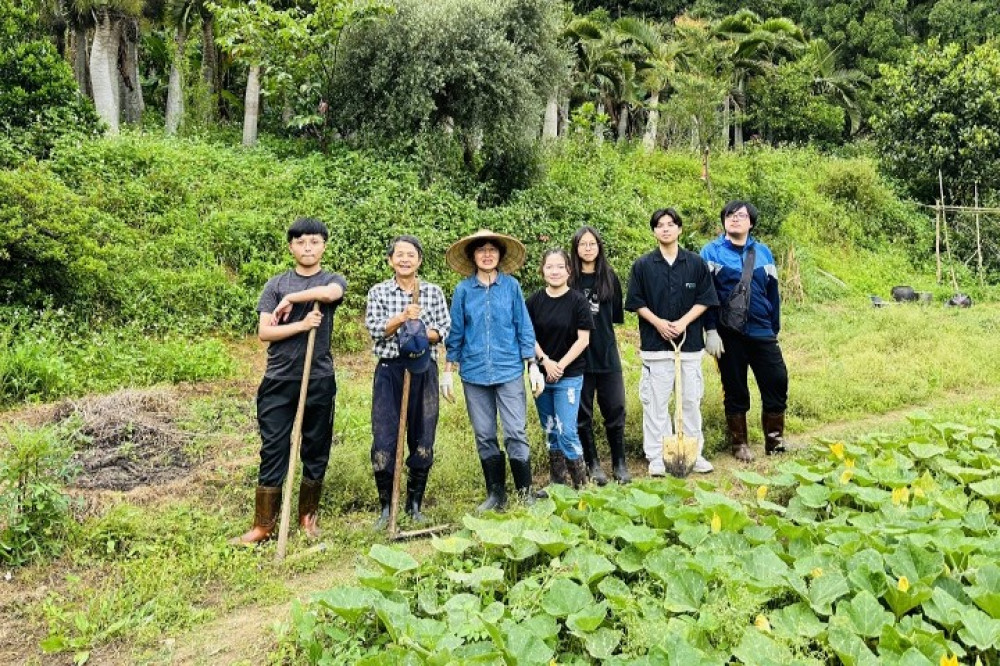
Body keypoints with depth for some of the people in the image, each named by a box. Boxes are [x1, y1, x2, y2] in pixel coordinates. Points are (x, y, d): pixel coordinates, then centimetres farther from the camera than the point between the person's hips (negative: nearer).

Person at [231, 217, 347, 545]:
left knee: (316, 451, 10)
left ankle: (308, 516, 26)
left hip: (319, 381, 0)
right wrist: (301, 324, -15)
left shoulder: (333, 280, 4)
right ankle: (263, 525, 12)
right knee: (273, 451, 3)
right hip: (279, 381, 0)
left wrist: (290, 299, -12)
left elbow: (330, 293, -23)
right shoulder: (276, 284, 6)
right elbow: (264, 332, -3)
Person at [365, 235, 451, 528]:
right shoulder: (378, 292, 5)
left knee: (423, 440, 6)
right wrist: (402, 318, -19)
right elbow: (374, 329, -5)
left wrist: (421, 333, -16)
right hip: (389, 371, -1)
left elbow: (444, 329, 2)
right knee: (383, 440, -4)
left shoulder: (433, 292, 7)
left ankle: (415, 504, 23)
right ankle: (385, 506, 13)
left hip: (423, 370, 1)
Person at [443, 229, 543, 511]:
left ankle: (525, 494, 8)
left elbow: (524, 327, 3)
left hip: (509, 371, -2)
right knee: (484, 437, 8)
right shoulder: (463, 290, 3)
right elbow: (455, 332, 7)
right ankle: (496, 494, 21)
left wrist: (533, 366, 0)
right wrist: (447, 371, 6)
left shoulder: (511, 286, 1)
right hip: (474, 373, 2)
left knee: (515, 433, -5)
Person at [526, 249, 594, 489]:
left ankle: (581, 485, 6)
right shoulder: (534, 301, 2)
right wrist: (545, 361, -11)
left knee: (566, 432, -8)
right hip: (541, 375, 4)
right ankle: (557, 484, 24)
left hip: (569, 376, -4)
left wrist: (561, 365, -13)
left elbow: (583, 339, -7)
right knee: (550, 432, 12)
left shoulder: (578, 301, -6)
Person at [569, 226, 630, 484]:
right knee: (582, 414, 6)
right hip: (579, 355, -2)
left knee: (615, 410, 5)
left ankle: (619, 463, 19)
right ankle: (592, 464, 19)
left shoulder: (610, 277, 6)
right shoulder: (569, 279, -2)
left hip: (607, 354, 2)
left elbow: (617, 316, 11)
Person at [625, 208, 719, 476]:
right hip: (655, 343, -1)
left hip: (690, 341, 1)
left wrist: (683, 322, -10)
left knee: (691, 400, 8)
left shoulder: (696, 263, 4)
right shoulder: (642, 265, 2)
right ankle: (656, 457, 8)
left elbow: (705, 300, 3)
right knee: (655, 401, 0)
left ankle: (694, 453, 20)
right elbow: (636, 302, 3)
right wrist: (658, 322, -11)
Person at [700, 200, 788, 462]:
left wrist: (775, 330, 11)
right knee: (735, 390, 7)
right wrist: (711, 331, -11)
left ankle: (775, 444, 13)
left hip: (762, 332, 3)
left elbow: (773, 293, 12)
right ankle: (739, 445, 20)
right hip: (729, 334, -2)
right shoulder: (711, 252, 0)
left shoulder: (763, 252, 10)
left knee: (777, 382, -2)